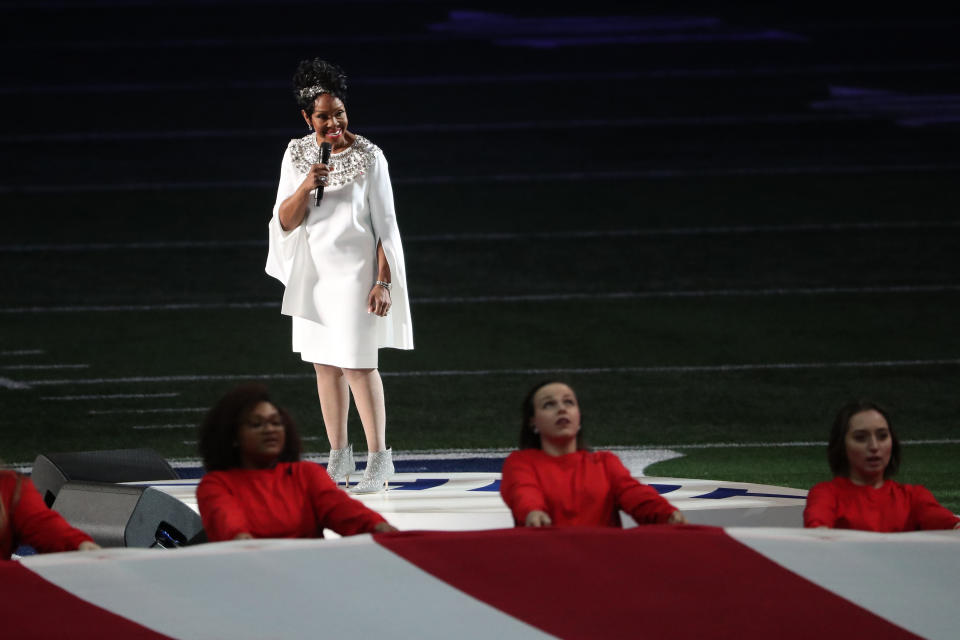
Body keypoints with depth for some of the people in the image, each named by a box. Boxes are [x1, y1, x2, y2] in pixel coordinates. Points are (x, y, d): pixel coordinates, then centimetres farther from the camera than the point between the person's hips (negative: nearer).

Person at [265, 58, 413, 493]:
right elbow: (285, 222, 0)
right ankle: (339, 456, 18)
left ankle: (379, 457, -3)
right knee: (325, 363, 9)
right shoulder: (296, 155, 2)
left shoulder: (369, 157, -10)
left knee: (357, 363, -9)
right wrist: (306, 186, -19)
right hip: (313, 273, 5)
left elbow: (385, 224, -8)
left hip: (354, 269, -5)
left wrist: (383, 282, -13)